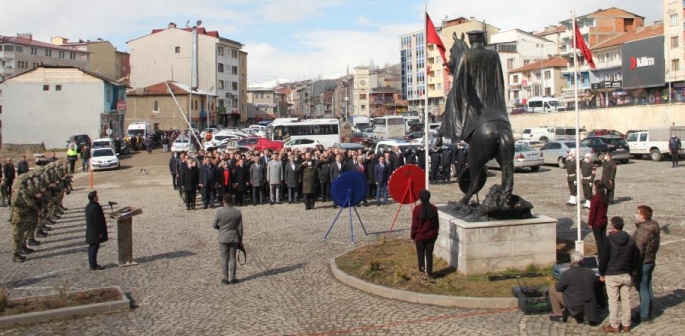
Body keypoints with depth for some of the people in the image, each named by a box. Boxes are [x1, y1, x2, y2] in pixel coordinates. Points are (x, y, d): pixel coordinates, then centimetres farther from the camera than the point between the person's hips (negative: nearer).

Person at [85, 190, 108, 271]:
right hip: (95, 233, -10)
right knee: (94, 248, -3)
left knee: (92, 248, 15)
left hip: (90, 231, 10)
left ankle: (92, 264, 24)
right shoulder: (95, 208, -22)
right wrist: (100, 232, -16)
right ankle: (93, 265, 2)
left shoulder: (88, 206, 9)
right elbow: (97, 221, -21)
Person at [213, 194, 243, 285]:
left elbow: (214, 225, -5)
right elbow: (240, 227, -2)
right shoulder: (237, 212, -6)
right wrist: (240, 239, 8)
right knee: (232, 258, 9)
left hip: (223, 239, -1)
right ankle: (232, 278, 12)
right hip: (234, 238, 1)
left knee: (224, 258, 7)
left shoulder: (219, 212, -12)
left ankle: (225, 278, 11)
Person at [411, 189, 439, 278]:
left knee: (421, 255, 8)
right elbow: (437, 223, 4)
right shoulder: (434, 208, -4)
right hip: (431, 236, 3)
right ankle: (429, 274, 15)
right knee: (429, 254, 11)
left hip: (420, 236, -3)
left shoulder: (417, 209, -14)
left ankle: (422, 273, 8)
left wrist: (413, 236, 1)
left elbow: (414, 224, -10)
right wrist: (435, 233, 17)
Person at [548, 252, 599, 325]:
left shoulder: (567, 274, -20)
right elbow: (592, 288, 11)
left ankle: (558, 314, 16)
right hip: (589, 305, 6)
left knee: (552, 289, 11)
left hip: (574, 305, -6)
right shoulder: (591, 272, -4)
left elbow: (558, 288, -8)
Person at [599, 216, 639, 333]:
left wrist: (602, 274, 1)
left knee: (613, 300, 2)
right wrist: (630, 272, 19)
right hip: (626, 274, 5)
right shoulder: (630, 240, 4)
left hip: (612, 275, -5)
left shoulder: (609, 240, -12)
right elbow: (634, 258, 11)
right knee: (626, 300, 12)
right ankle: (626, 324, 19)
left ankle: (614, 325, 8)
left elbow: (603, 258, -10)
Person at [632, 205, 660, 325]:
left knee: (643, 289, 1)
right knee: (648, 288, 18)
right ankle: (649, 313, 30)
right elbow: (656, 246, 14)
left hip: (642, 264, -9)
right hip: (651, 261, 9)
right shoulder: (655, 228, 4)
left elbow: (638, 251, -24)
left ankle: (644, 316, 9)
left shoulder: (642, 231, -26)